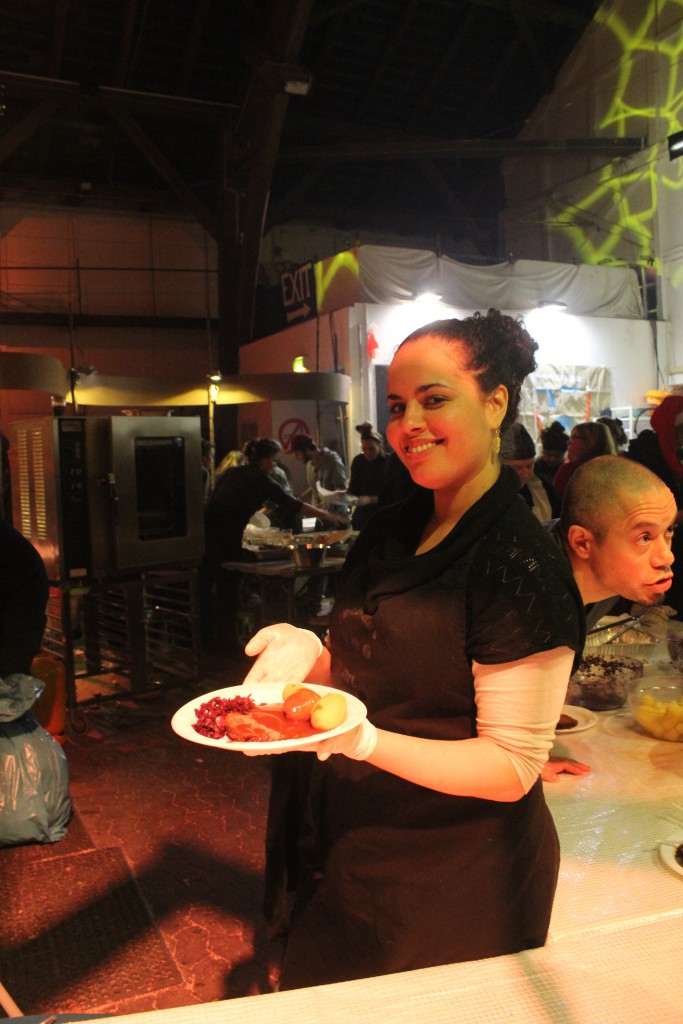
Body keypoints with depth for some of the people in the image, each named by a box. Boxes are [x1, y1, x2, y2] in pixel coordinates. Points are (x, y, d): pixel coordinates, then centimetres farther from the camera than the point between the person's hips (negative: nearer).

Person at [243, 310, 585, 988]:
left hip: (456, 881, -6)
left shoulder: (524, 568, -22)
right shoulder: (389, 532, 0)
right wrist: (309, 655, -12)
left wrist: (363, 739, -32)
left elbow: (511, 768, -21)